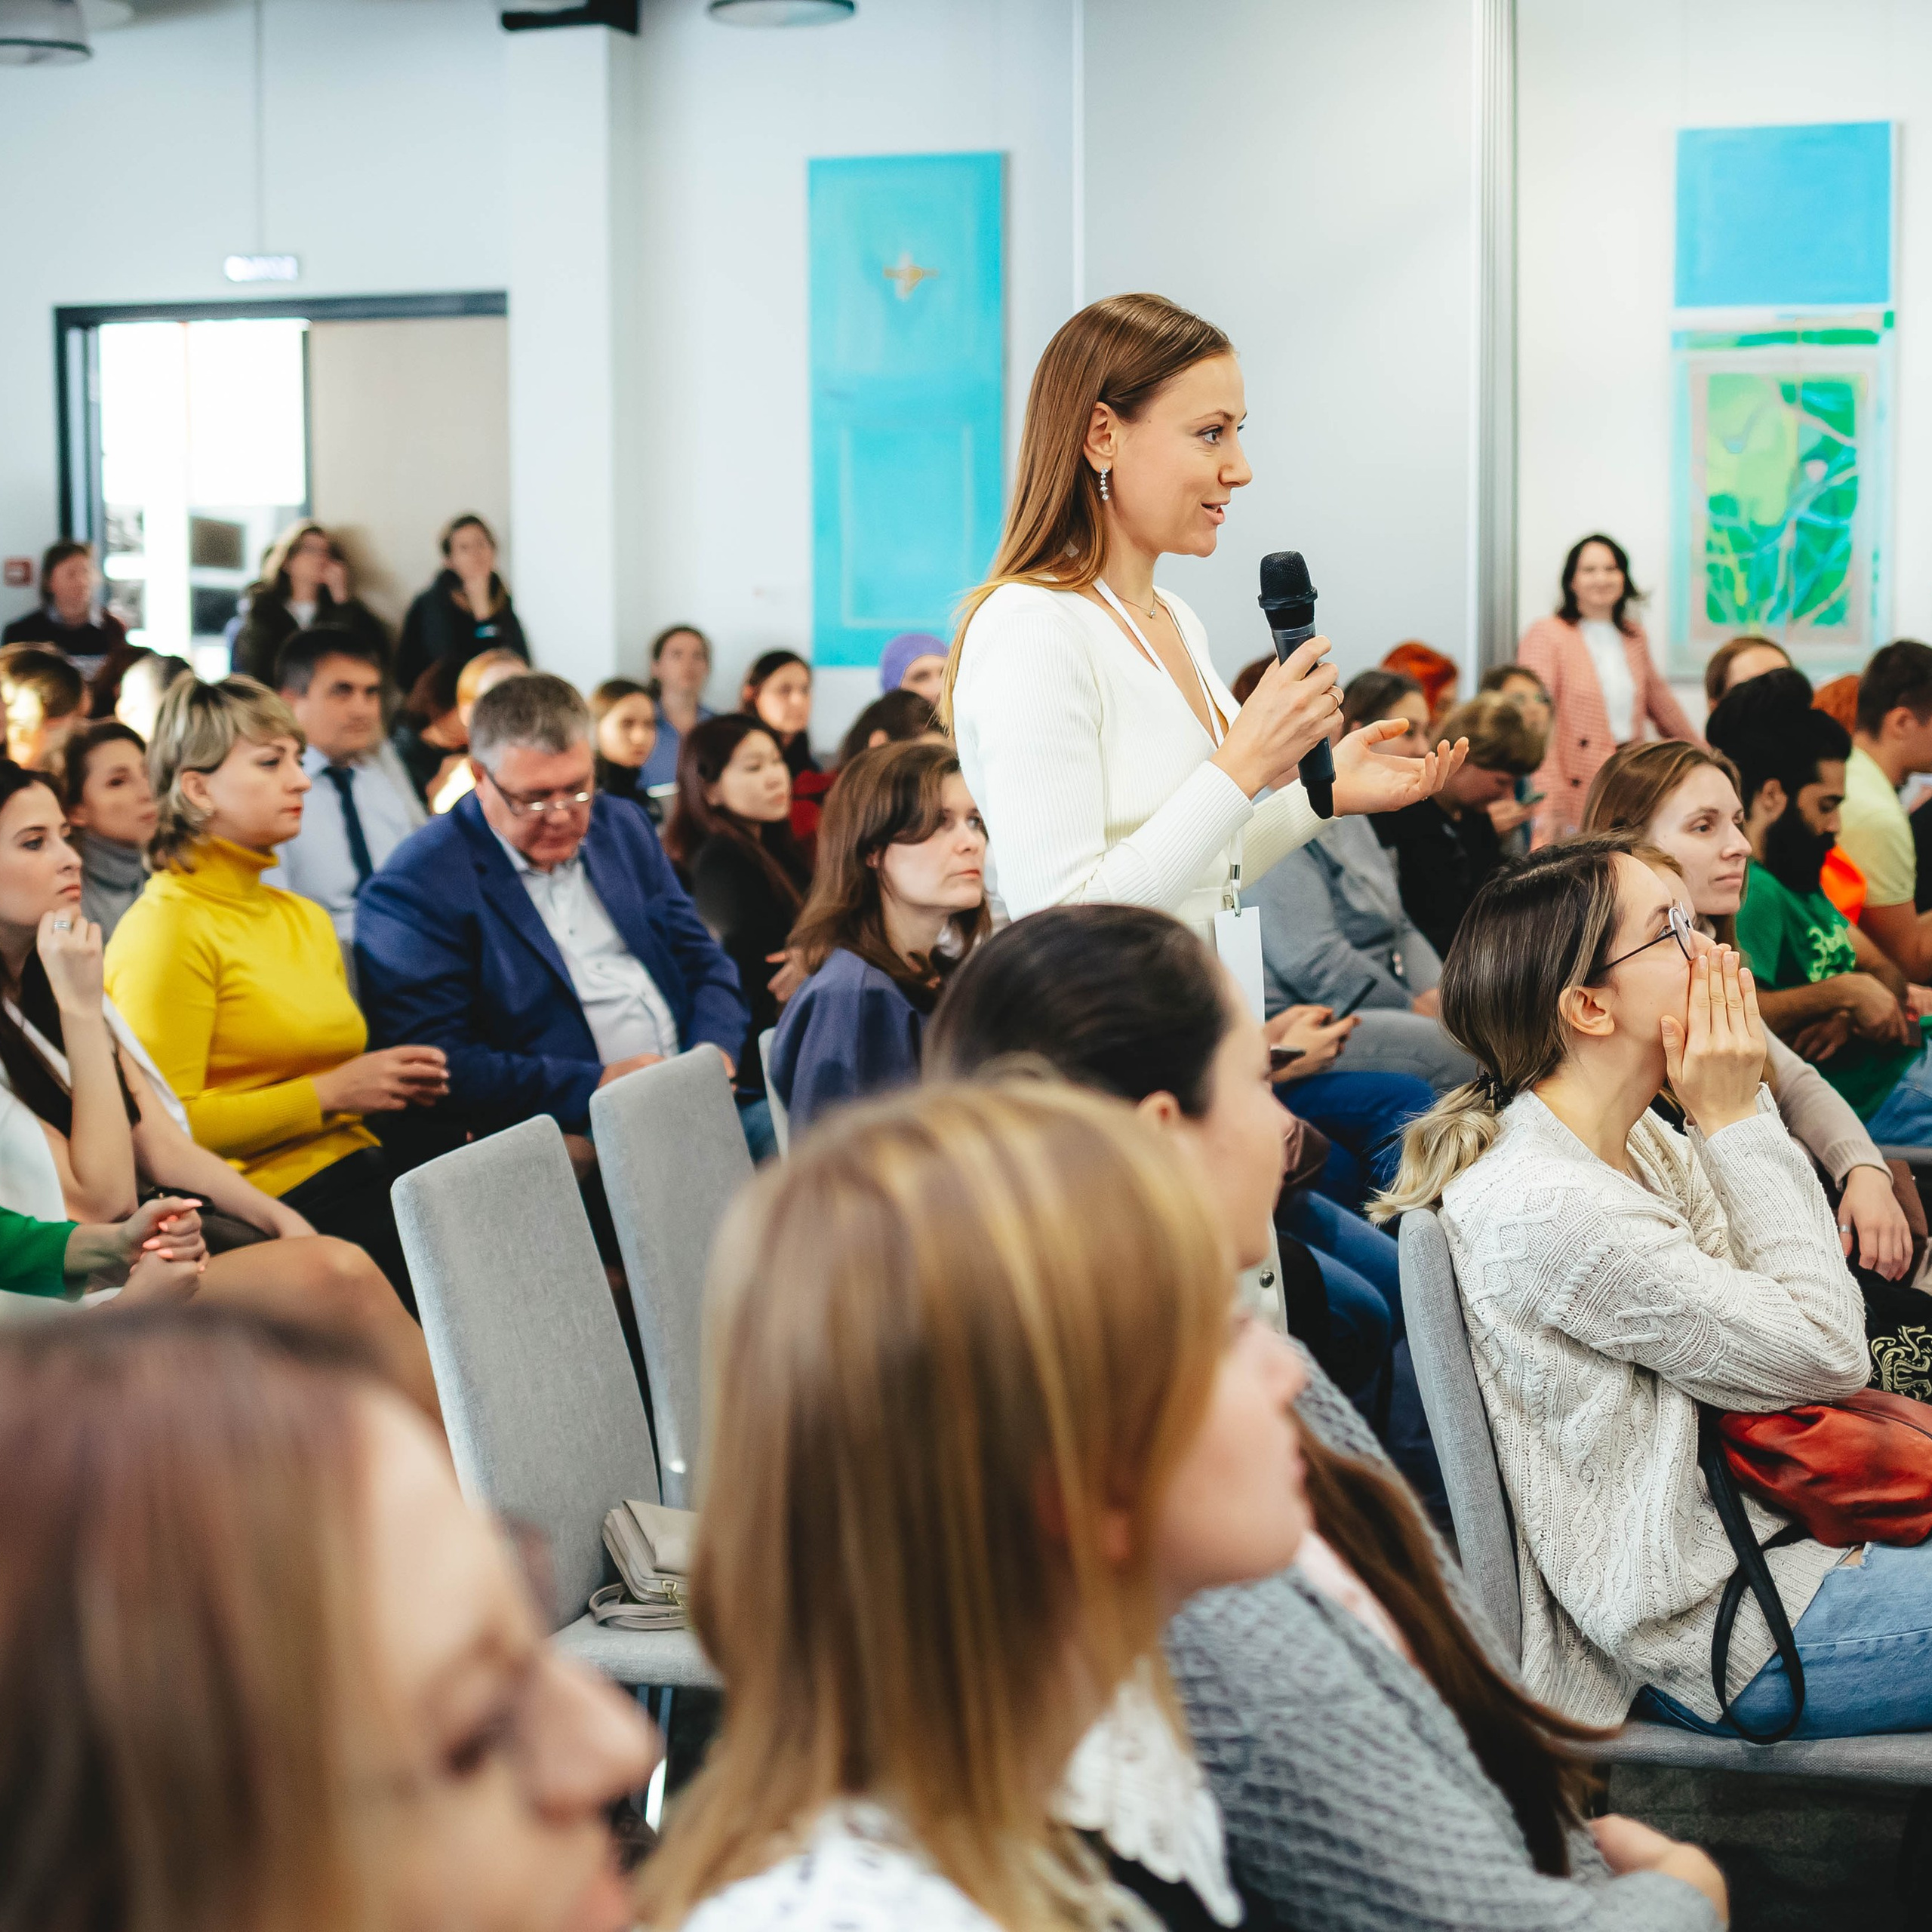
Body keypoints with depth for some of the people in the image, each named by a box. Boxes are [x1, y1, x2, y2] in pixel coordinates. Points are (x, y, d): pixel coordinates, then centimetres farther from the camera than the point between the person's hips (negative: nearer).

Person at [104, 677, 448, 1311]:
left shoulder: (304, 919, 24)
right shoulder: (166, 929, -4)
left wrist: (390, 1083, 11)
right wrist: (329, 1094, -12)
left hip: (359, 1176, 8)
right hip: (277, 1206, -8)